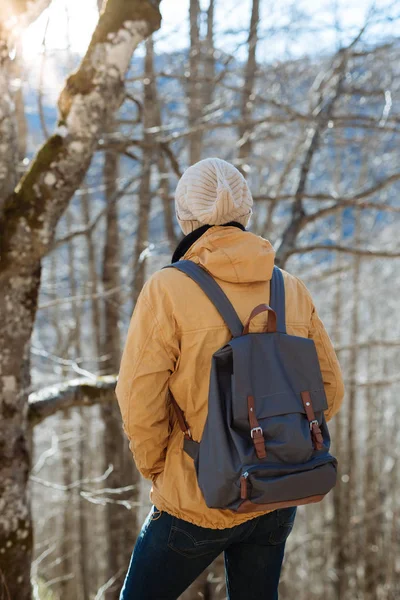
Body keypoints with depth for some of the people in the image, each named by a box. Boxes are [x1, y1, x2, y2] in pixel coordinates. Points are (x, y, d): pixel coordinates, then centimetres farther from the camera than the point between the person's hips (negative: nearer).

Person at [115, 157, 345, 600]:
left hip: (197, 502, -4)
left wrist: (159, 473, 1)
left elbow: (139, 407, -16)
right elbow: (328, 390, 4)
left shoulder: (167, 290, -15)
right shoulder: (291, 290, -2)